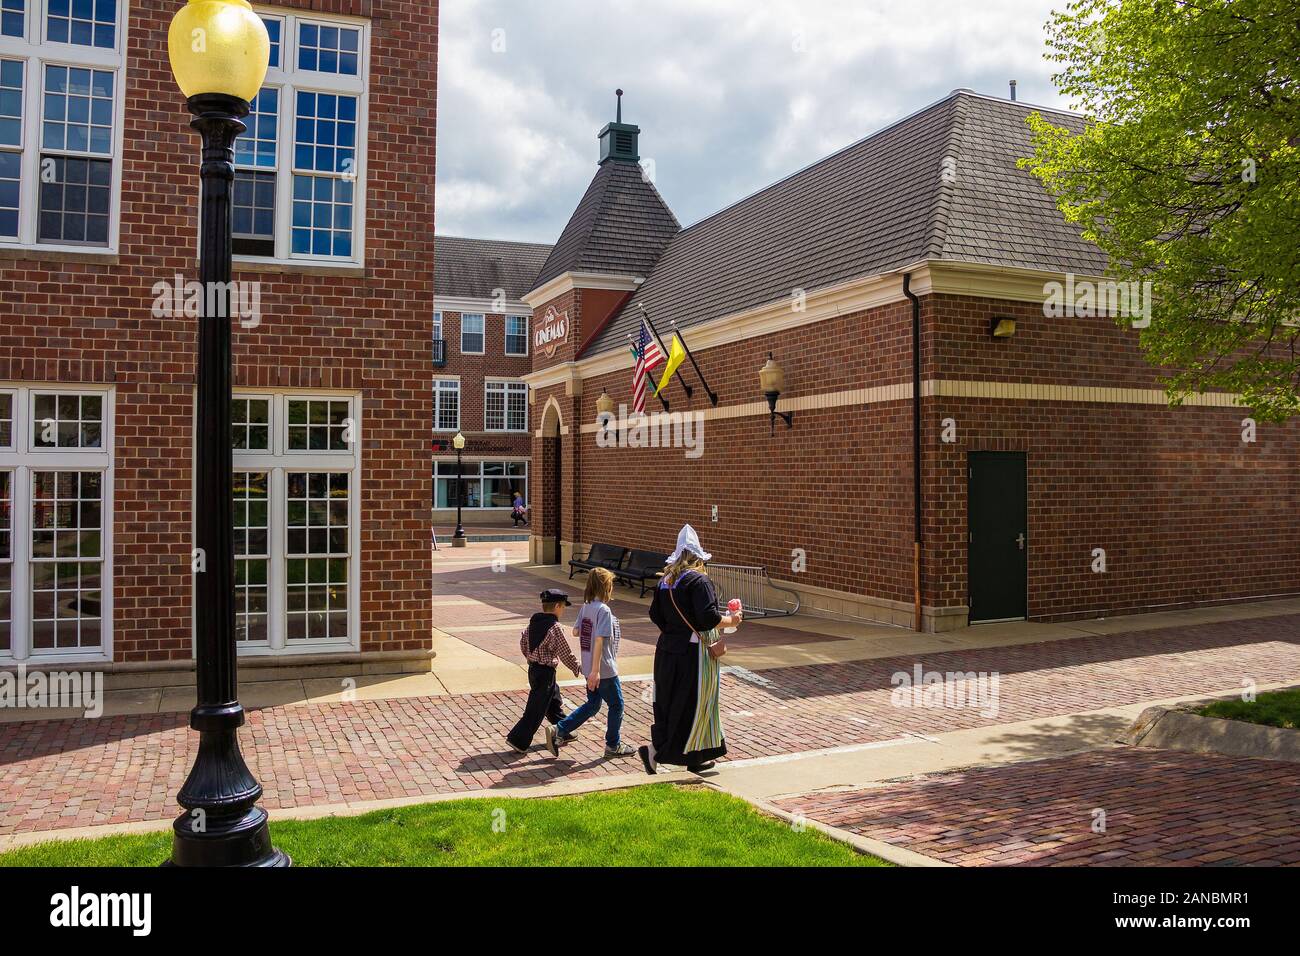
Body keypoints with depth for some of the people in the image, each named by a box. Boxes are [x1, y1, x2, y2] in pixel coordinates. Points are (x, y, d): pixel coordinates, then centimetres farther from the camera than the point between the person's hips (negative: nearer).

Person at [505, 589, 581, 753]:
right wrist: (577, 669, 0)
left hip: (533, 669, 9)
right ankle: (518, 739, 2)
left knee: (555, 702, 22)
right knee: (536, 710, 0)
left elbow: (523, 641, 11)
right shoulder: (555, 627, -19)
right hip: (546, 672, -9)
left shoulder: (533, 621, 3)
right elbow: (565, 653, -14)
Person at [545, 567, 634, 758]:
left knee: (592, 705, 18)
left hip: (591, 668, 8)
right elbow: (599, 640, -26)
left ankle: (559, 731, 10)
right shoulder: (603, 610, -21)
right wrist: (595, 671, -27)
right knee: (616, 705, 10)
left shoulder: (586, 607, 5)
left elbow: (575, 631, 13)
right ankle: (613, 746, 21)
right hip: (604, 670, -8)